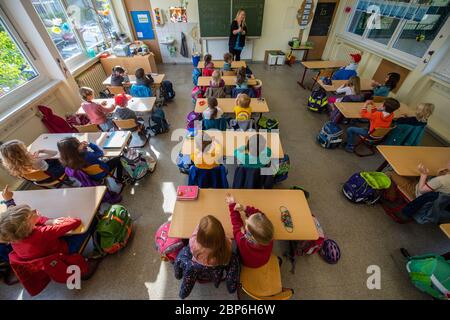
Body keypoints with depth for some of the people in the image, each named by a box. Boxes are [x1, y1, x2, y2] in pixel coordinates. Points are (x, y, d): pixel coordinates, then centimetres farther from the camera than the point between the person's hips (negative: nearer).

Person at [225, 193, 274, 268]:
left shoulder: (241, 241, -48)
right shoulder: (269, 238, -41)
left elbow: (237, 223, -28)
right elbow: (261, 215, -24)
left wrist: (232, 205, -16)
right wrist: (245, 209, -31)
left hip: (246, 264, -2)